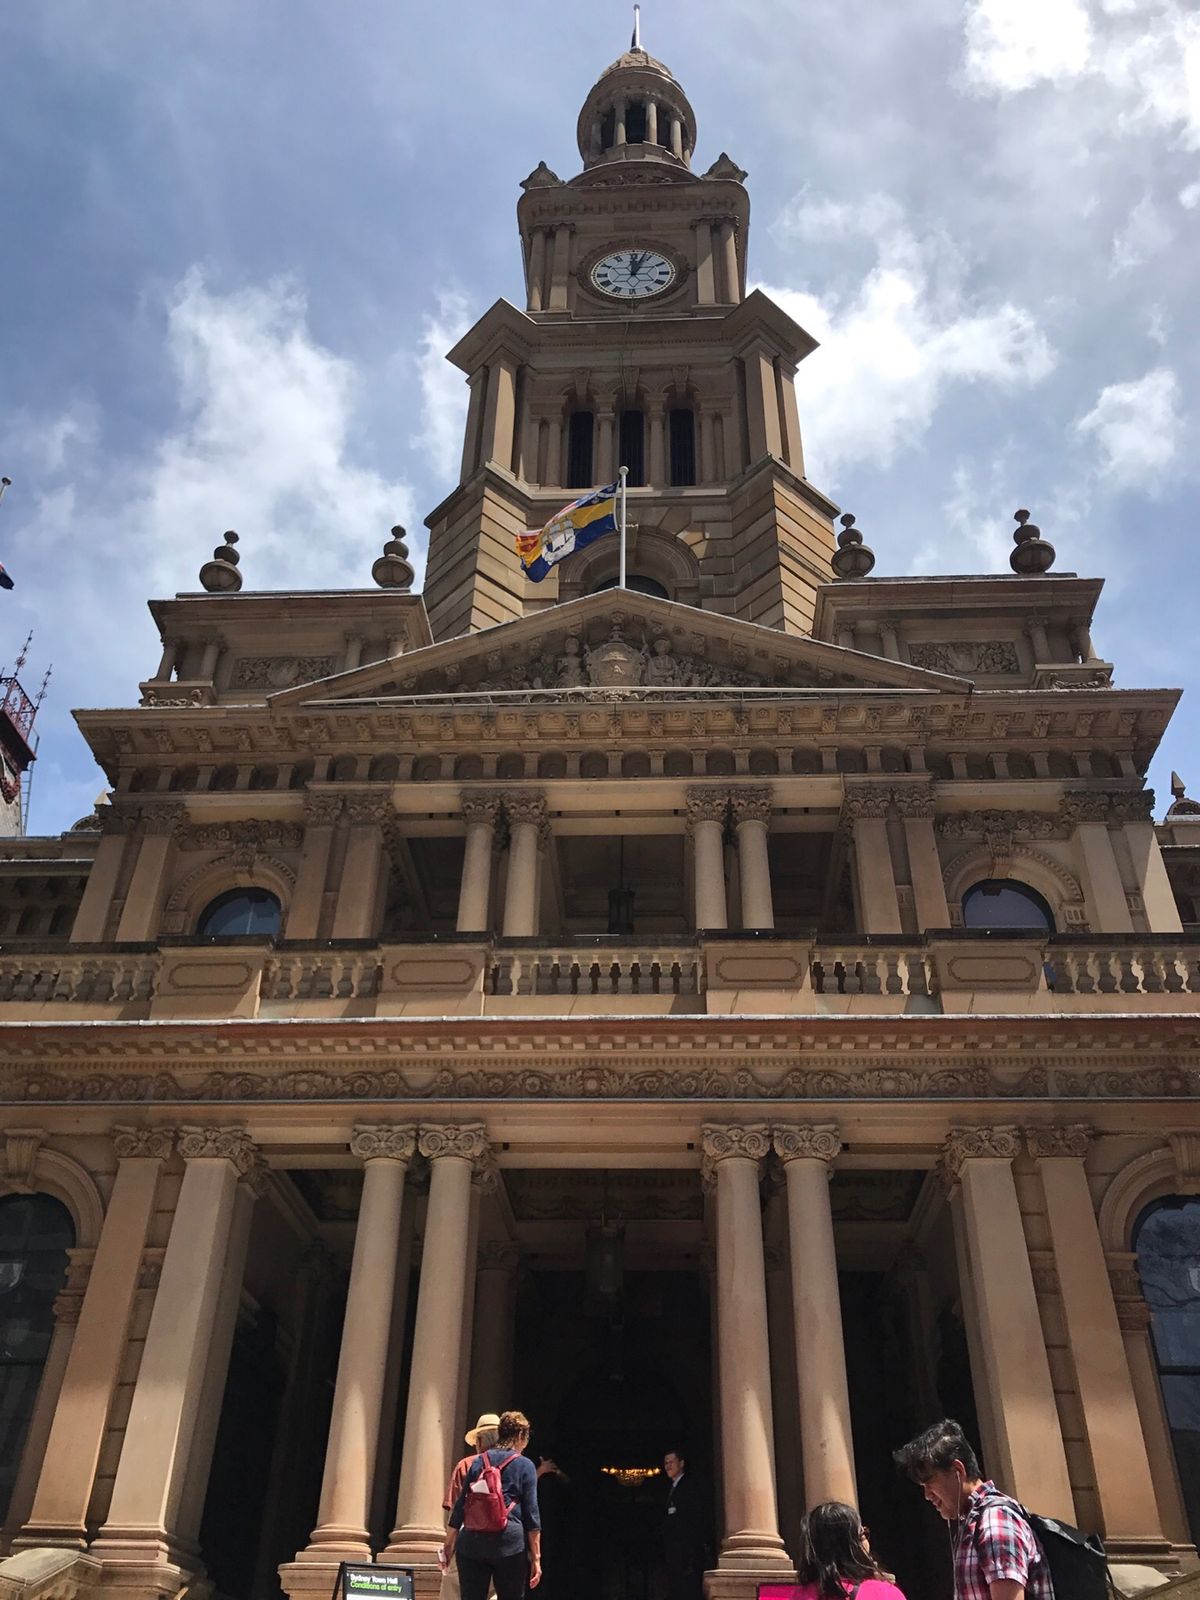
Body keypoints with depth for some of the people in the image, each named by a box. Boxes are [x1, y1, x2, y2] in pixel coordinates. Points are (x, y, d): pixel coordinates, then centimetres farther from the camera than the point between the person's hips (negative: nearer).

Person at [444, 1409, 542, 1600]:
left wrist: (449, 1544, 21)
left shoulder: (478, 1462, 14)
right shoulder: (525, 1465, 3)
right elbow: (531, 1514, 0)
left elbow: (459, 1505, 14)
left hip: (471, 1541, 3)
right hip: (509, 1541, -3)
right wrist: (536, 1557, 1)